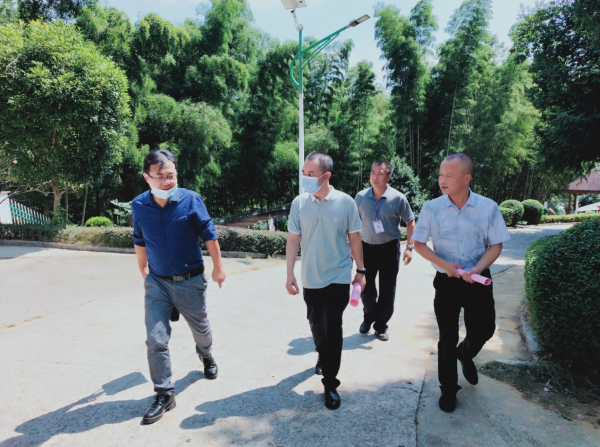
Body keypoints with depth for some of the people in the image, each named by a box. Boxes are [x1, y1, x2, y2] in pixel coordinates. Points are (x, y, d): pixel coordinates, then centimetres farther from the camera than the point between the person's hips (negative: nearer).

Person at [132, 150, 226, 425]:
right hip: (157, 282, 1)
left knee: (200, 328, 18)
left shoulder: (190, 200, -16)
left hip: (190, 280, -1)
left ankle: (206, 357, 51)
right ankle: (164, 395, 15)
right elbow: (139, 240, 9)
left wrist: (218, 267, -1)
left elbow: (209, 234, -5)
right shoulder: (139, 206, -8)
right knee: (156, 340, -2)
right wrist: (143, 270, 19)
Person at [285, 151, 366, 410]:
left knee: (332, 328, -3)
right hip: (310, 278, 3)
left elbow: (354, 238, -2)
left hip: (338, 277, -2)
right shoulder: (299, 203, -7)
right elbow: (293, 240, -3)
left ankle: (330, 383, 15)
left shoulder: (345, 202, -11)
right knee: (316, 324, 17)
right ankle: (323, 357, 48)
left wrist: (360, 270, 2)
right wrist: (289, 274, -6)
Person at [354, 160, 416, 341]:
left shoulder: (398, 198, -8)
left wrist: (409, 247, -9)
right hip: (367, 248, 2)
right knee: (366, 288, 9)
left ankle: (381, 325, 25)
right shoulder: (361, 197, -1)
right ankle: (369, 317, 36)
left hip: (389, 249, -1)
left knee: (387, 291, 6)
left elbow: (410, 223, -1)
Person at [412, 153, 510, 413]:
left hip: (479, 281, 1)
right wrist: (444, 264, -16)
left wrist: (478, 268, -21)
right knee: (447, 338, 7)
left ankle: (465, 355, 49)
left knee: (484, 330, 13)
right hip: (446, 282, -1)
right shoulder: (431, 208, -9)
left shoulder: (488, 207, -9)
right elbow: (418, 243, -2)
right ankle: (448, 389, 28)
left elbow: (496, 245, -3)